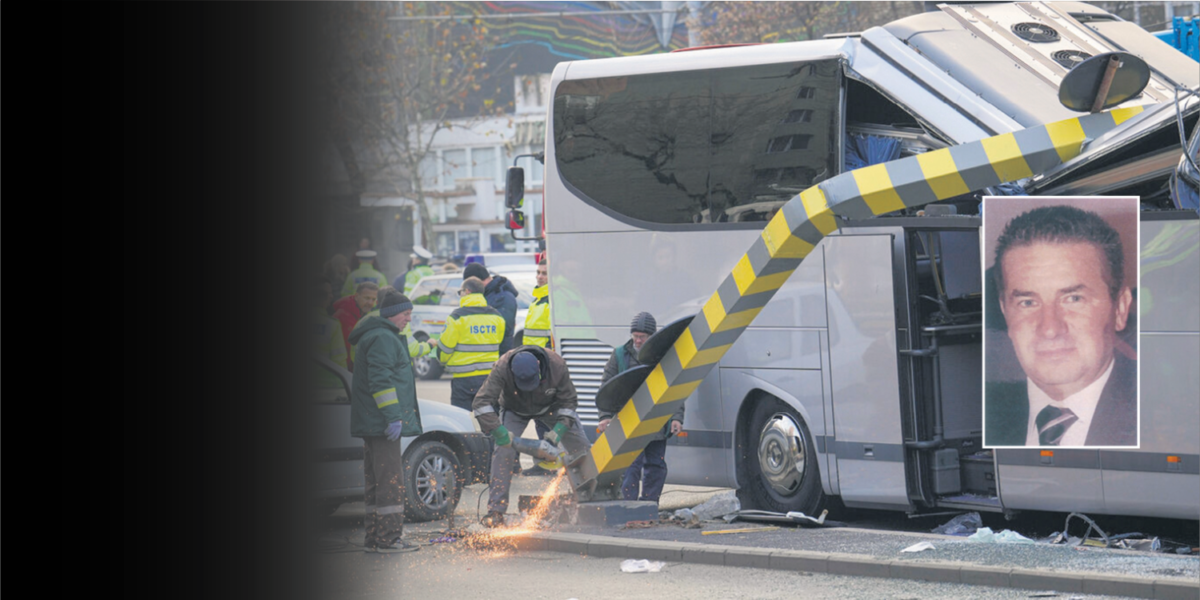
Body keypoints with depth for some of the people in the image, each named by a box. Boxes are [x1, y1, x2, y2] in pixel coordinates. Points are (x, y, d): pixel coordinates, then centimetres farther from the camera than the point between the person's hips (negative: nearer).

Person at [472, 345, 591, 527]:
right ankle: (495, 511, -16)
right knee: (504, 452, -20)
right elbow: (481, 403, -40)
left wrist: (557, 432, -33)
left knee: (582, 450, -5)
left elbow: (568, 402, -21)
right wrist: (498, 431, -51)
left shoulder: (557, 365, -35)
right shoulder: (502, 368, -40)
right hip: (515, 409, -1)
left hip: (550, 406, 2)